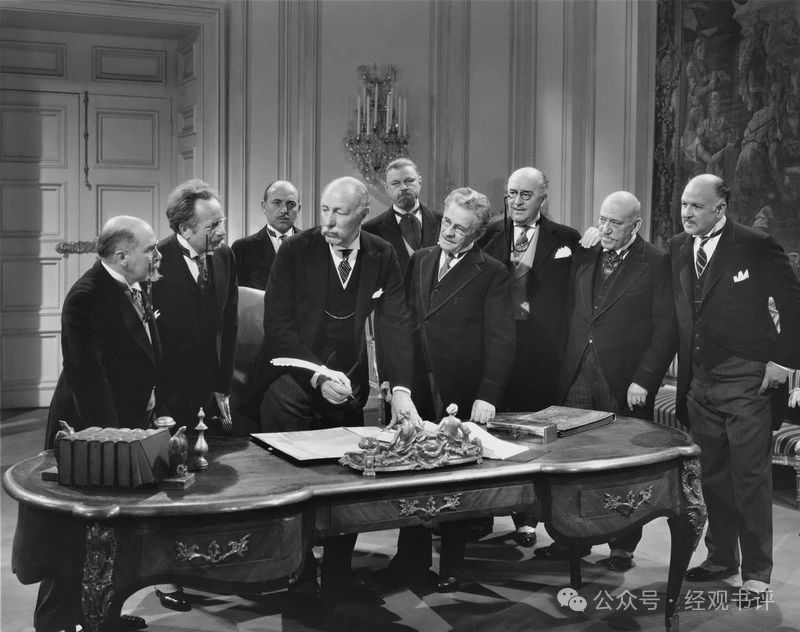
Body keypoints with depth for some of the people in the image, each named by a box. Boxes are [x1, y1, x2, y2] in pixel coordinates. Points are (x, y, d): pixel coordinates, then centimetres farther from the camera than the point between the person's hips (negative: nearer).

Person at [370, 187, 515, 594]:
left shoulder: (491, 274, -5)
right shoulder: (419, 261, 10)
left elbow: (500, 340, -11)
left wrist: (487, 396, -21)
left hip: (461, 395, -4)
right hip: (416, 391, 4)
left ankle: (451, 567, 24)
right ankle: (411, 561, 24)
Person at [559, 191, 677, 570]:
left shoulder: (656, 264, -5)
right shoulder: (584, 257, 11)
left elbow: (666, 328, -8)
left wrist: (644, 379, -14)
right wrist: (564, 365, 3)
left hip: (626, 383, -4)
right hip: (578, 378, 4)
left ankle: (623, 547, 19)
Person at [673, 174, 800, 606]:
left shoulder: (756, 247, -10)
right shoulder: (677, 248, 6)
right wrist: (681, 371, 7)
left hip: (746, 383, -6)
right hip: (699, 383, 6)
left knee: (751, 478, -1)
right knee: (713, 476, 15)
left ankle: (756, 574, 9)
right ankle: (721, 557, 30)